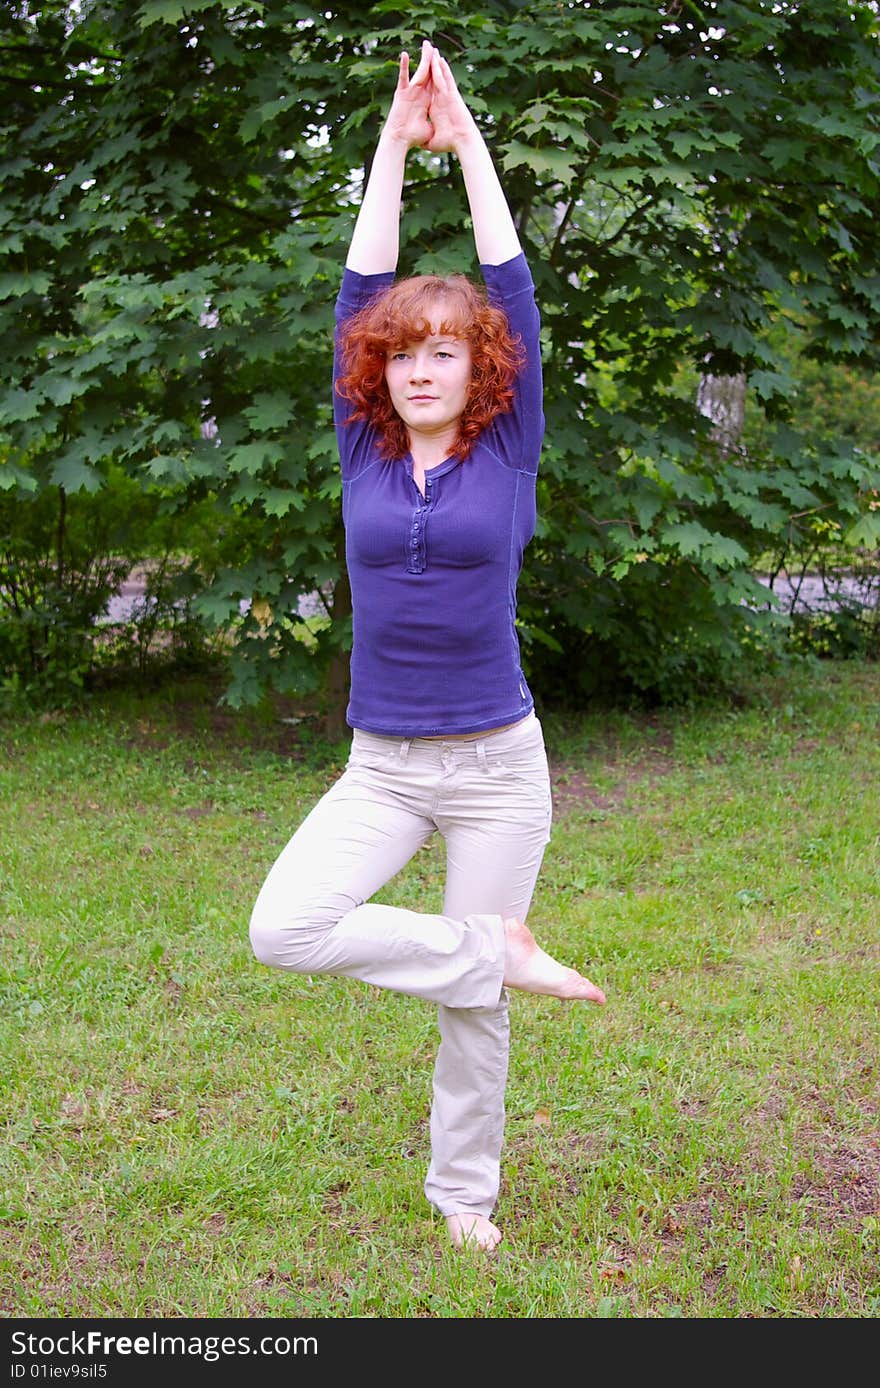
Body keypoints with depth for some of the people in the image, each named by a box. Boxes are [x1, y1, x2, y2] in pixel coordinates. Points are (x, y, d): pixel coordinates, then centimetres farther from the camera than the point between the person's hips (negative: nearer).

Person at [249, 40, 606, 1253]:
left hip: (497, 764, -2)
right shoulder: (364, 455, 3)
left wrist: (468, 142, 1)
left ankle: (464, 1194, 29)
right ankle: (498, 953, -3)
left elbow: (512, 287, -4)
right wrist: (395, 146, 2)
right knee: (282, 931, -21)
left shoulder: (507, 453, -1)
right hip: (382, 766, 2)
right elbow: (360, 288, 1)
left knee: (472, 1002, 6)